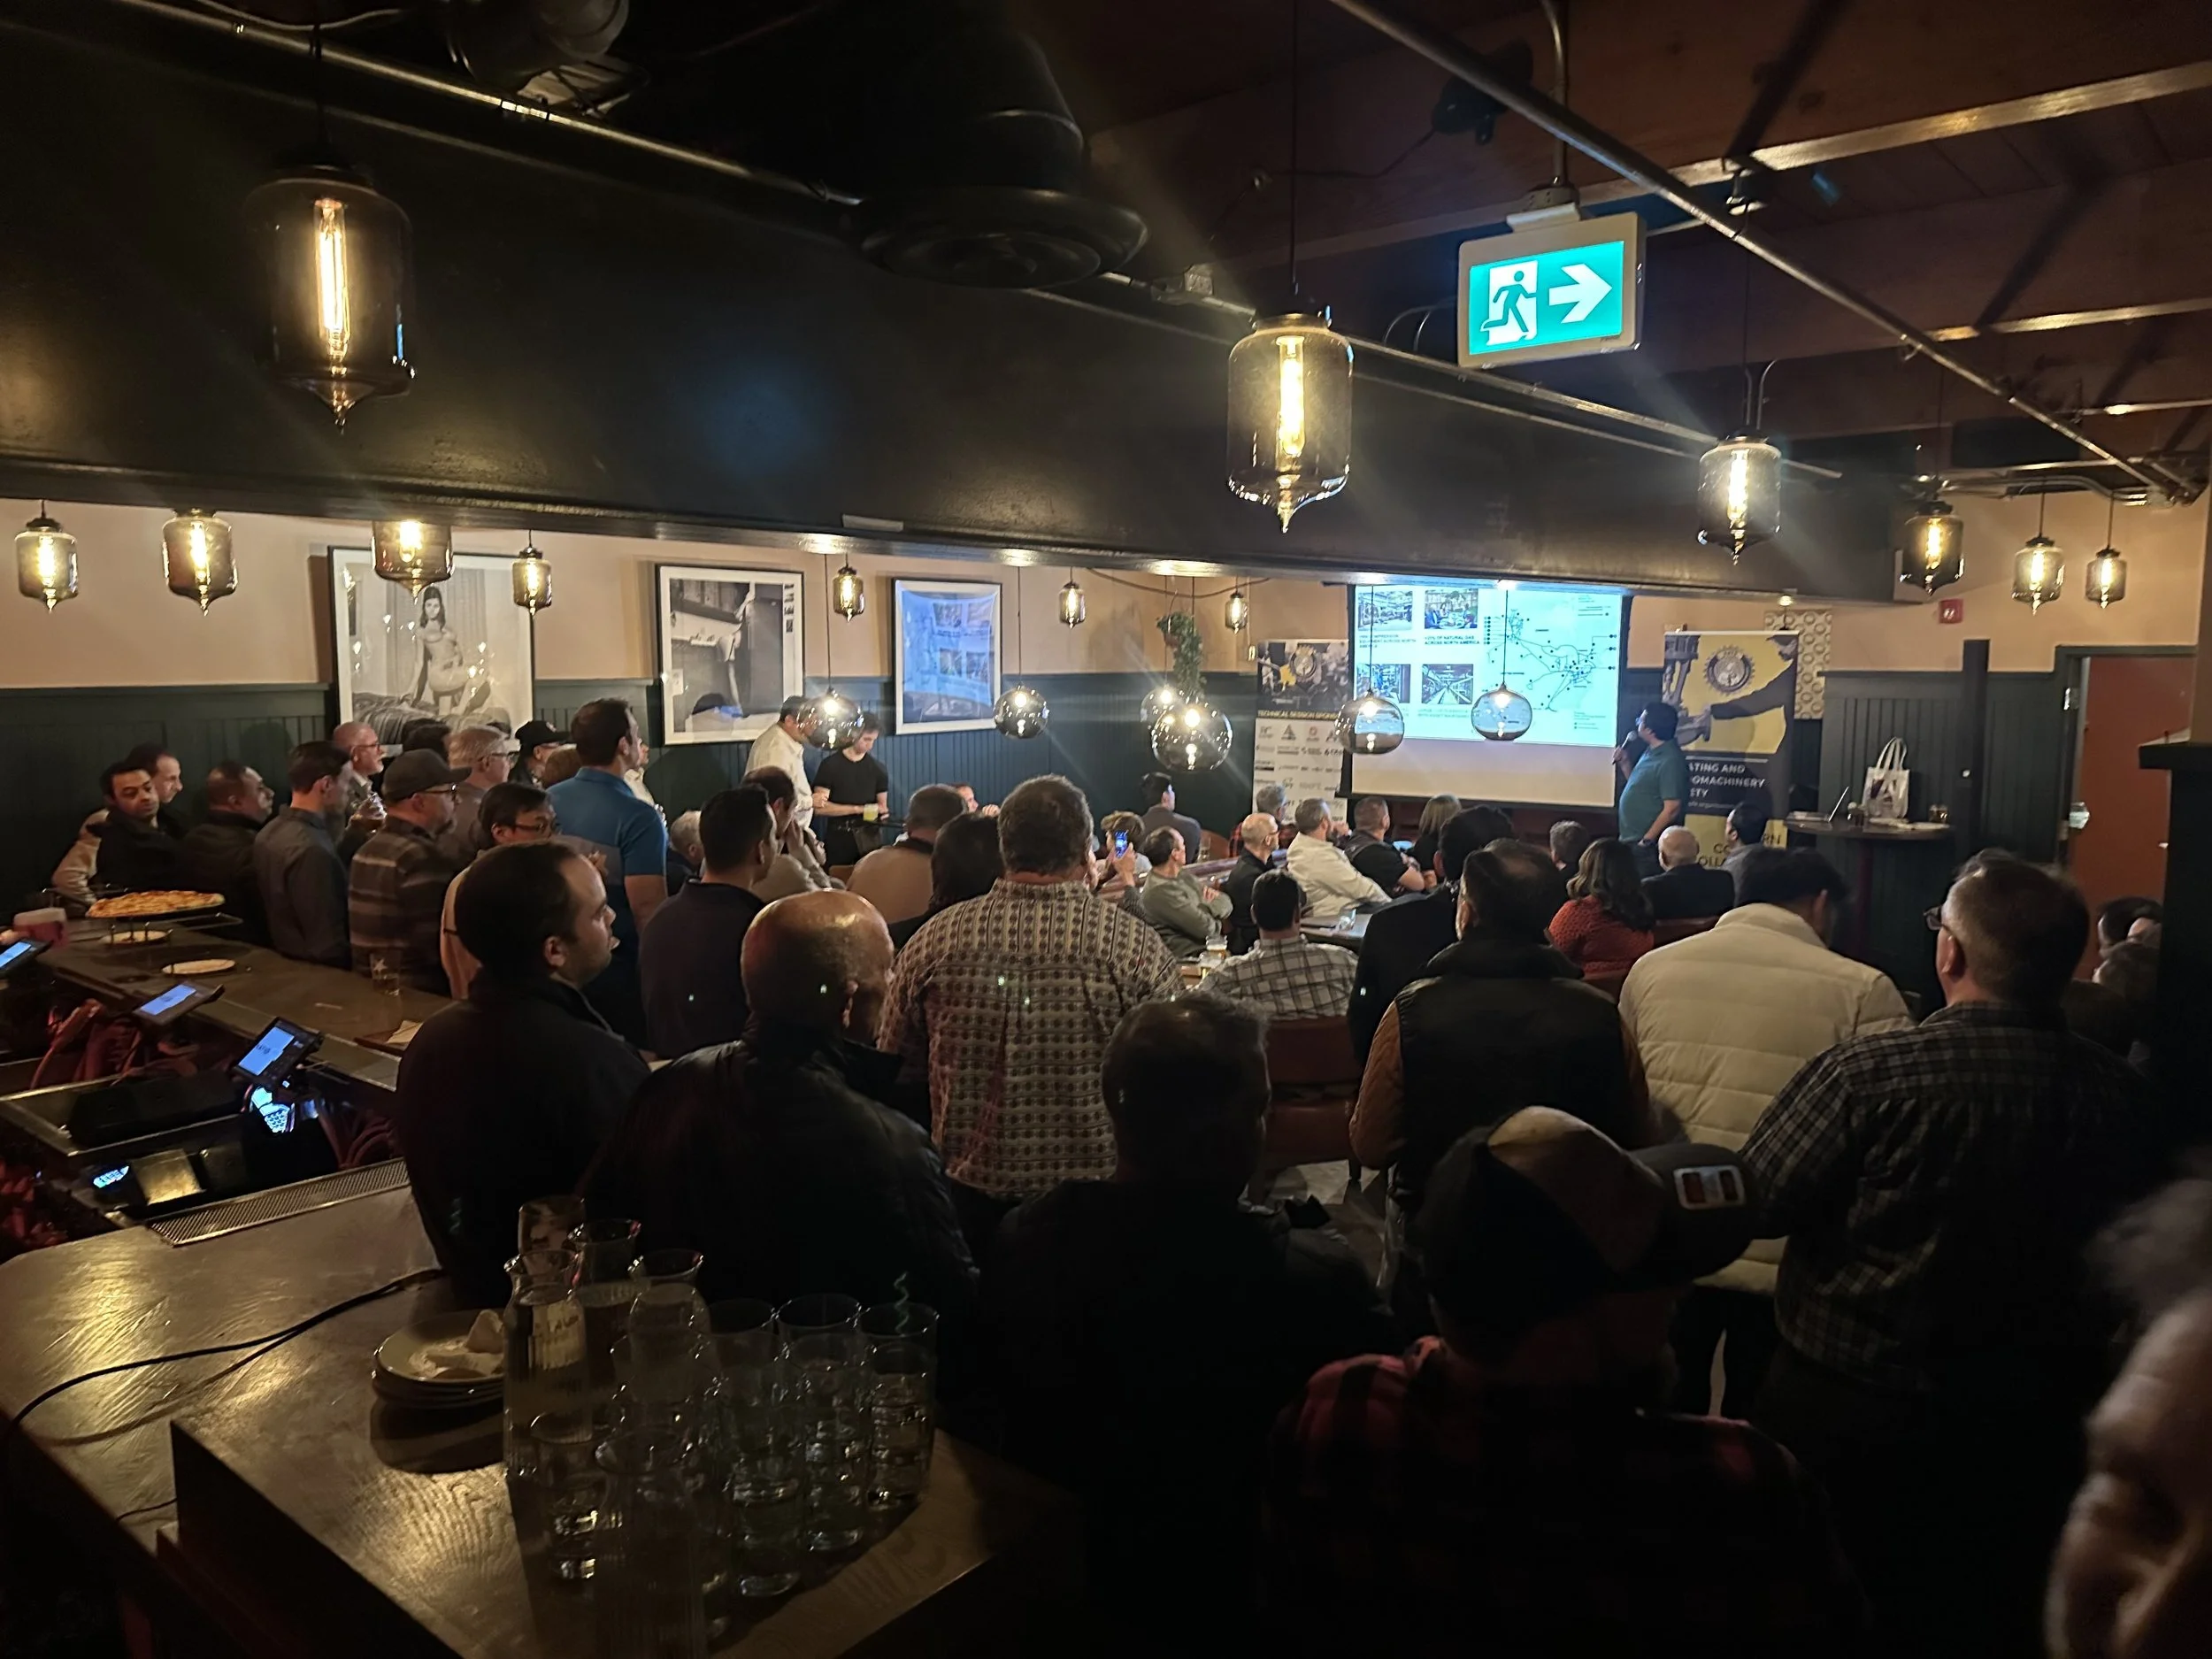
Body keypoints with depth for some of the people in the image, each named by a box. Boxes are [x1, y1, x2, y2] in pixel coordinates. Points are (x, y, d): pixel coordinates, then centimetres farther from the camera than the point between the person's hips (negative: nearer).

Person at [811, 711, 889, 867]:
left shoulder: (877, 768, 9)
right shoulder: (830, 765, -3)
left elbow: (882, 806, 9)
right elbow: (820, 807, -9)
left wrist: (881, 812, -15)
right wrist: (860, 809, -12)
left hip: (868, 838, 2)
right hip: (838, 839, -2)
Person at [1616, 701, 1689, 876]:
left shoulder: (1670, 761, -19)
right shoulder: (1650, 752, 10)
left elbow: (1672, 808, -22)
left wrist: (1647, 840, -20)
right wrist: (1624, 763, 9)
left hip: (1646, 845, -9)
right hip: (1630, 840, 9)